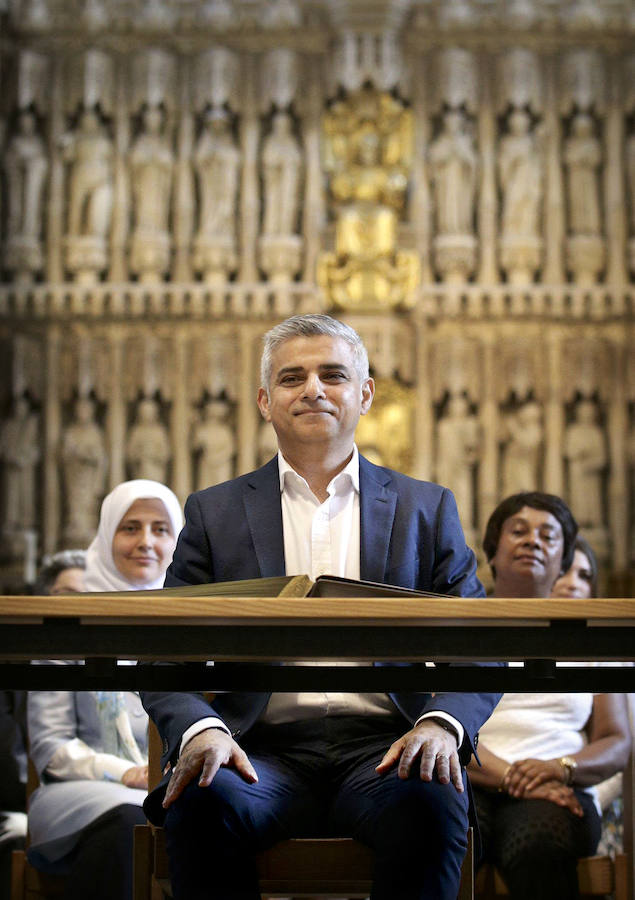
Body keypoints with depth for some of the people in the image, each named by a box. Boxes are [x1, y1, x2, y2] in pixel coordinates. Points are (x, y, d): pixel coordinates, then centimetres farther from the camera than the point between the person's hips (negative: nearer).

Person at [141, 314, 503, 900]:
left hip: (383, 749, 0)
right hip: (264, 752, 0)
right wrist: (200, 730, -14)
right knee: (200, 801, -33)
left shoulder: (426, 509, 16)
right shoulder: (215, 513, 15)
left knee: (432, 804, -34)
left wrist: (442, 722, -11)